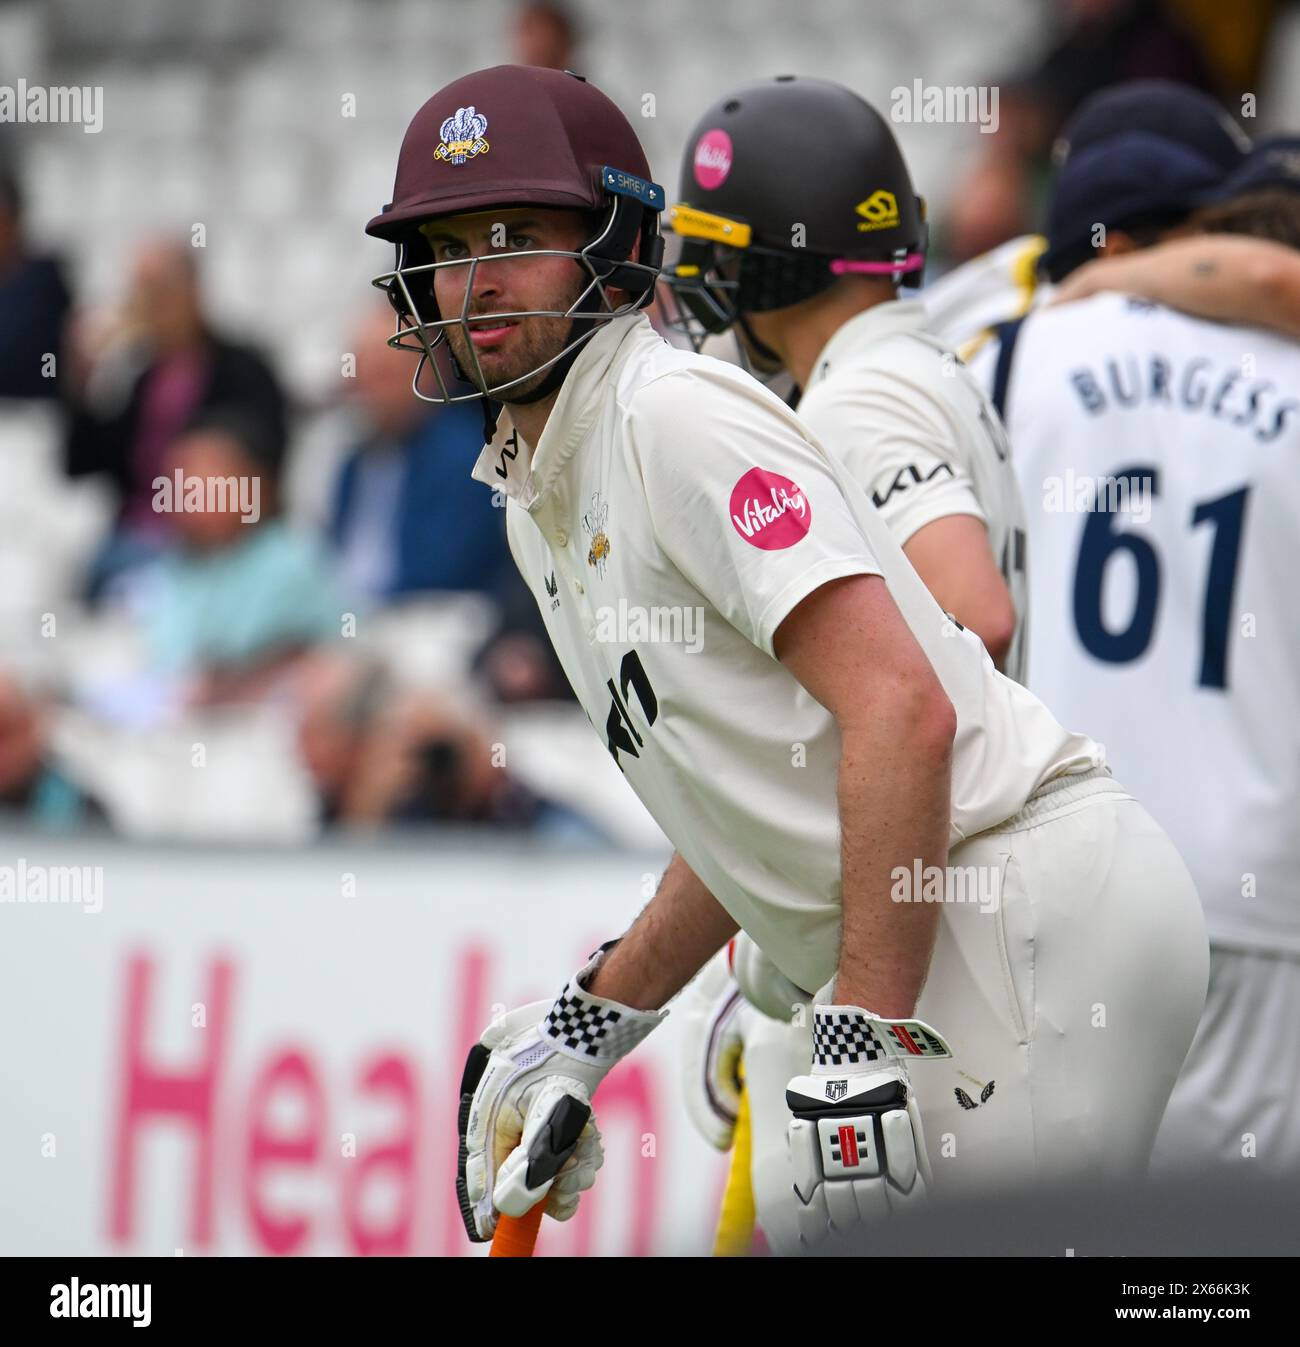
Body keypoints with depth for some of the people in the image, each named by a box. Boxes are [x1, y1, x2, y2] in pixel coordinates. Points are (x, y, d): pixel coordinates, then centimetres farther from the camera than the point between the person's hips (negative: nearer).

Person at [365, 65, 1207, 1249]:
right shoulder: (537, 504, 20)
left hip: (1039, 917, -10)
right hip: (941, 944, 10)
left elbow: (902, 710, -21)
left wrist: (863, 1037, -24)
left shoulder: (679, 414, -10)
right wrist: (593, 1025, 20)